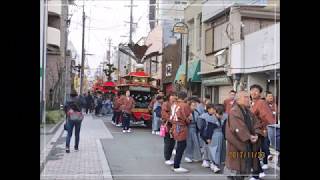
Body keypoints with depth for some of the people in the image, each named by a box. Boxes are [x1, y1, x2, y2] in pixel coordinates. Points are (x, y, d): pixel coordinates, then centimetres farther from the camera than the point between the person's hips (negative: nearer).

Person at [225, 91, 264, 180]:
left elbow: (257, 124, 5)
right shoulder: (234, 111, -13)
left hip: (248, 144, 8)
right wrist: (248, 137, -23)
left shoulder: (249, 112, 14)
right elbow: (238, 128, -23)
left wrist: (256, 134, -13)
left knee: (245, 164, 13)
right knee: (236, 165, -1)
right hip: (237, 142, -8)